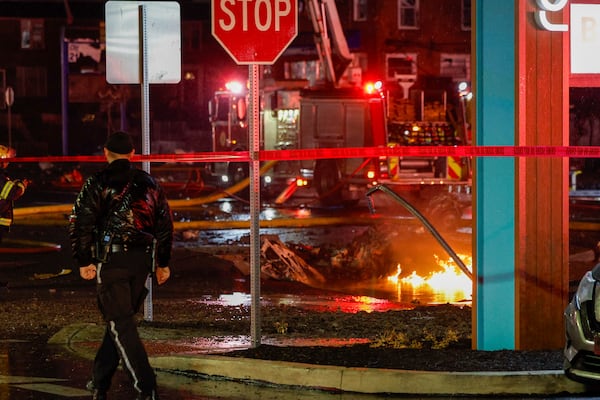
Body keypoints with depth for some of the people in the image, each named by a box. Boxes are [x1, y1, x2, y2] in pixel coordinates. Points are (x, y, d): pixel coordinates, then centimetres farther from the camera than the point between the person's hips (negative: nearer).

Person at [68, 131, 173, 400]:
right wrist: (163, 263, 22)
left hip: (111, 259, -5)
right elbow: (165, 223, 16)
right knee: (118, 318, 17)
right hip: (142, 259, 5)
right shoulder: (149, 183, 13)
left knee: (120, 324, -4)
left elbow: (80, 223, -11)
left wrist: (83, 261, -7)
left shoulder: (98, 183, -3)